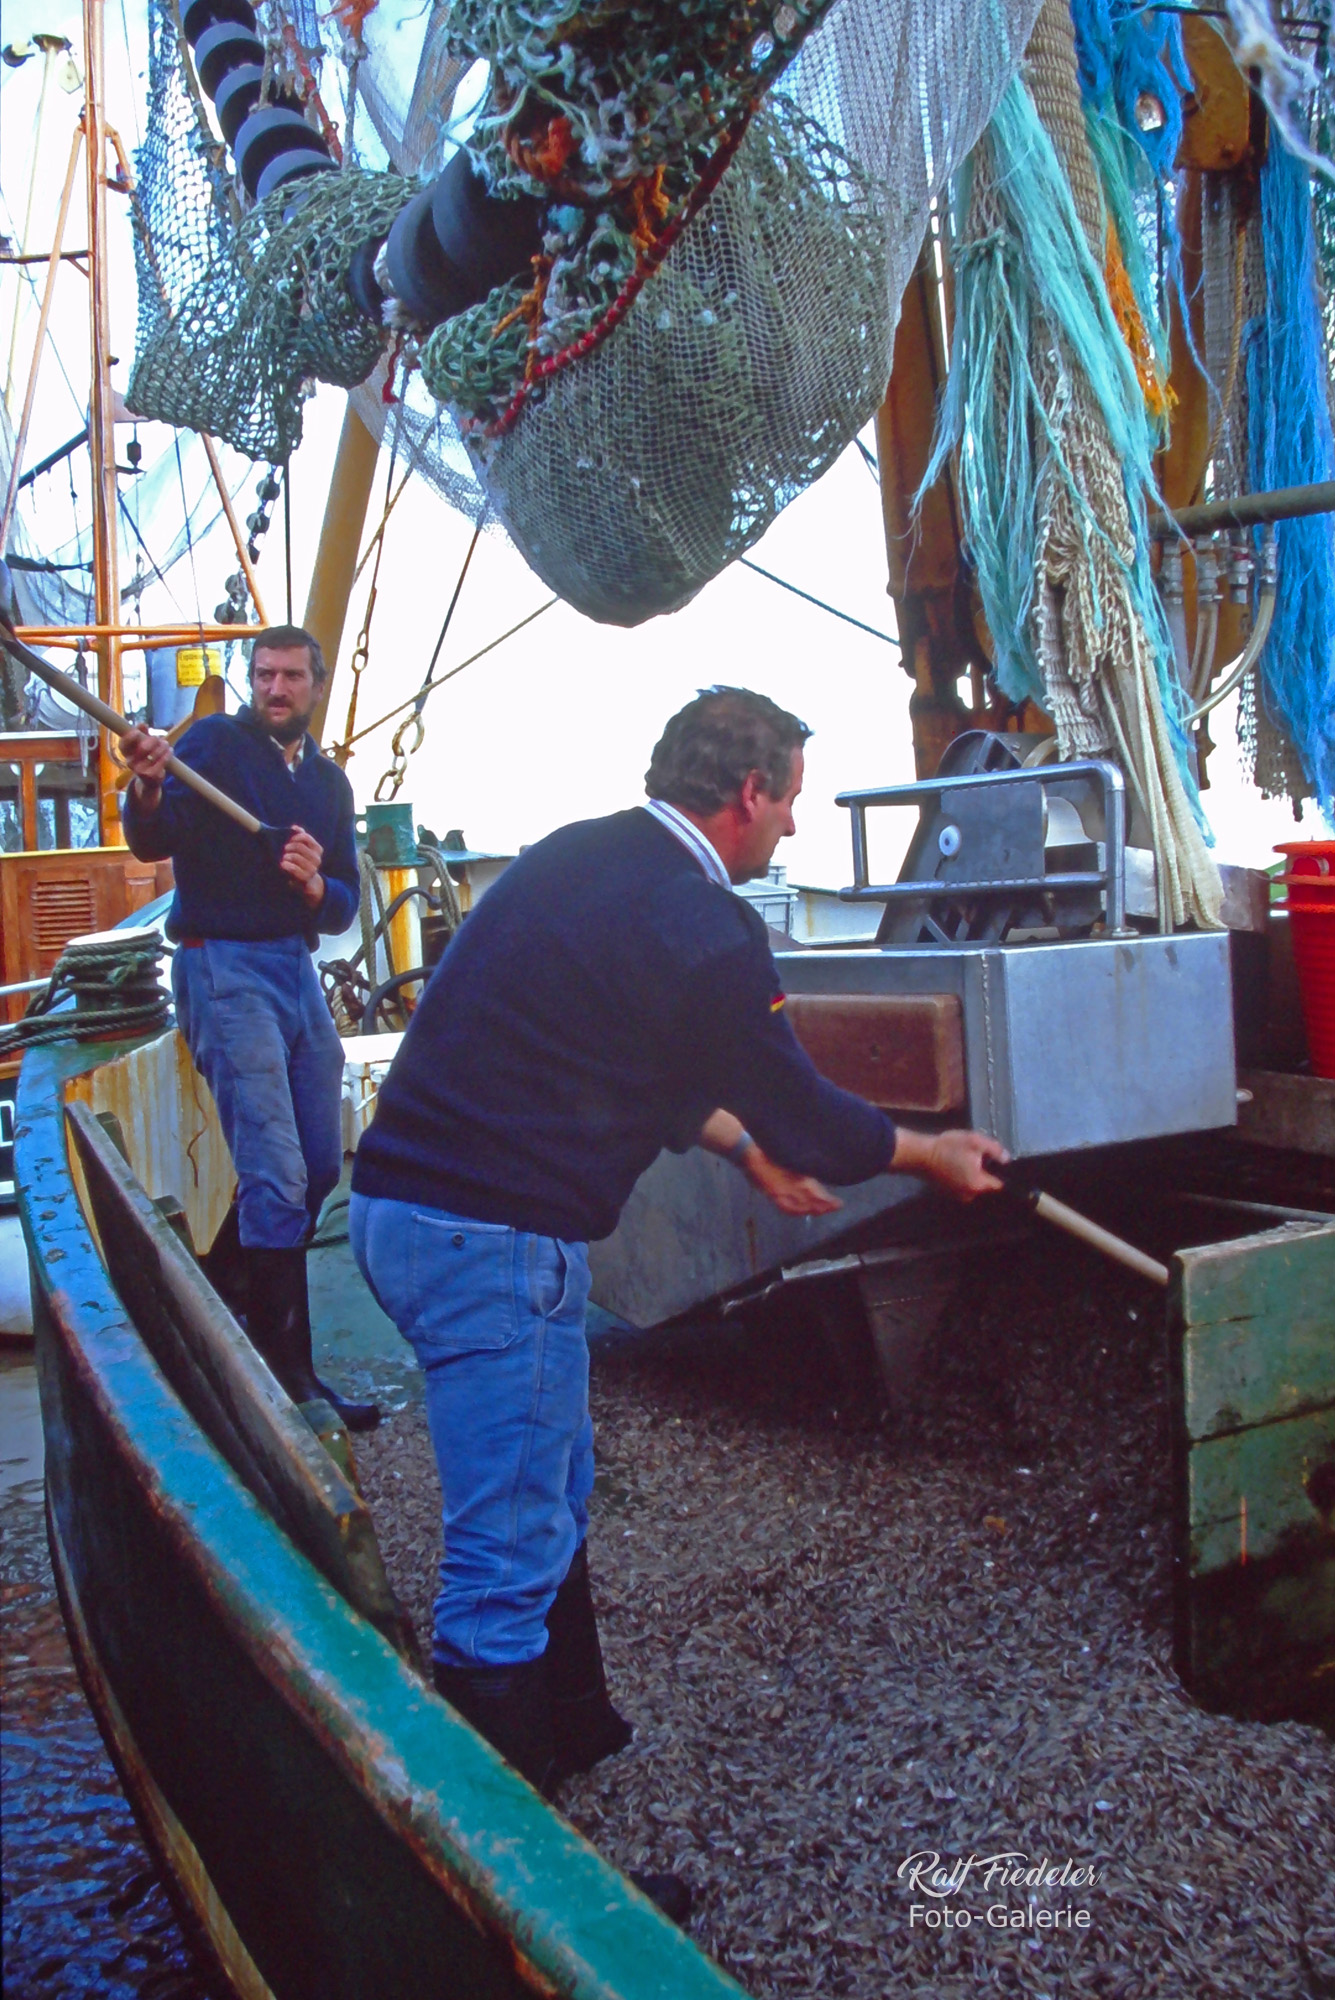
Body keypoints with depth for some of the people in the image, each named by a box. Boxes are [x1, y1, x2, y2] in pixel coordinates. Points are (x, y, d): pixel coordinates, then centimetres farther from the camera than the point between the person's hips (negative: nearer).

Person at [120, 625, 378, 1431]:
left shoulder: (328, 780, 14)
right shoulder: (213, 743, -3)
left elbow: (344, 904, 12)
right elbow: (153, 843, -17)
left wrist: (316, 885, -11)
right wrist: (149, 789, -38)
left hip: (297, 969, 7)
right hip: (224, 966, -7)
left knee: (321, 1166, 13)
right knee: (277, 1174, -11)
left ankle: (219, 1280, 36)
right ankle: (289, 1373, -4)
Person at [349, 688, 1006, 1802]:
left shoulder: (587, 857, 14)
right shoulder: (699, 927, -15)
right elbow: (798, 1108, -4)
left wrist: (748, 1146, 33)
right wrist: (932, 1153, 14)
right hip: (492, 1238, -10)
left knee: (552, 1498, 23)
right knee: (511, 1559, -1)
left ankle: (574, 1732, 40)